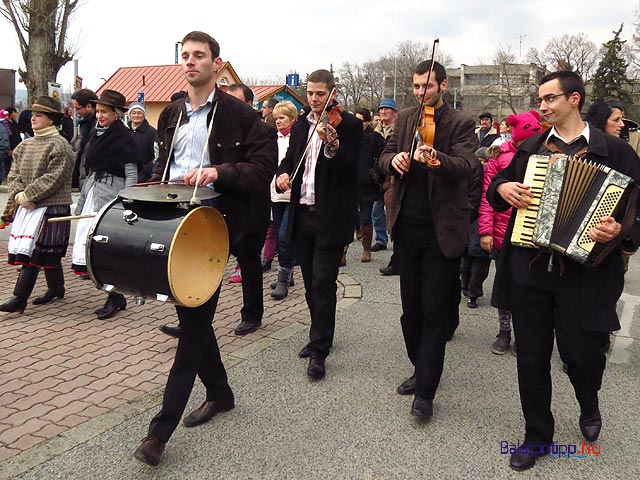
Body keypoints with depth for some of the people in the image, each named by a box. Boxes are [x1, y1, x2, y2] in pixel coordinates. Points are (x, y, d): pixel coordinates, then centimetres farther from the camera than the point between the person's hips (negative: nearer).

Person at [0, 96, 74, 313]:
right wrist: (18, 195, -9)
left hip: (51, 207, -7)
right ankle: (56, 288, 29)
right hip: (27, 207, 7)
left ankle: (19, 298, -6)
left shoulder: (59, 146, -10)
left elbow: (52, 180, -17)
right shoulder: (25, 145, 13)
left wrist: (26, 196, -16)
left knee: (32, 251, -9)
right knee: (49, 253, 15)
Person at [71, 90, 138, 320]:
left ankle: (115, 298, 4)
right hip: (92, 189, 8)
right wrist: (85, 192, 18)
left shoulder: (123, 137, -7)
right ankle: (115, 296, 14)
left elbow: (131, 174, -10)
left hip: (111, 192, -8)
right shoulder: (96, 132, 14)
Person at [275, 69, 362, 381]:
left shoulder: (348, 124, -5)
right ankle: (320, 337, 30)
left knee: (323, 284, -7)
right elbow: (290, 157, 22)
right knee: (311, 283, 14)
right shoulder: (300, 125, 14)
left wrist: (332, 144, -32)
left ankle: (319, 352, 2)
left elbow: (350, 168, -15)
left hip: (330, 217, -6)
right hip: (302, 214, 6)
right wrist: (283, 173, -1)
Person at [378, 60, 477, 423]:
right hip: (407, 226, 5)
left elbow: (465, 166, -20)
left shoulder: (461, 123, -4)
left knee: (434, 311, -1)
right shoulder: (405, 118, 11)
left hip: (442, 229, -5)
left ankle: (425, 392, 8)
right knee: (411, 307, 14)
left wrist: (435, 158, -41)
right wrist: (394, 158, -15)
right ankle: (422, 370, 34)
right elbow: (385, 157, 9)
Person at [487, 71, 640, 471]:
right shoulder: (530, 148, 11)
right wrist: (502, 187, 1)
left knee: (581, 352, 4)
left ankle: (589, 406, 41)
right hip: (528, 269, 4)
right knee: (531, 355, 9)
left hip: (584, 271, -3)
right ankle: (537, 435, 27)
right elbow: (498, 181, 24)